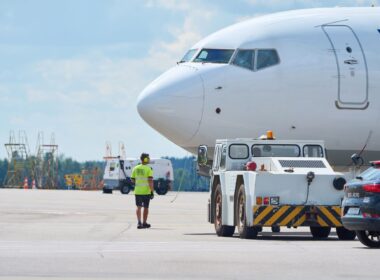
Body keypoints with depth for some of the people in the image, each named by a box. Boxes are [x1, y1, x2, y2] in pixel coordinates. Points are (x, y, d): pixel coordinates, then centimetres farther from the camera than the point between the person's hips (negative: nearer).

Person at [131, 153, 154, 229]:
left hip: (137, 191, 3)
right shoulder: (148, 169, -10)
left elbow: (132, 180, 10)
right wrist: (152, 191, -14)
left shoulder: (135, 168, 4)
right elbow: (150, 181, -16)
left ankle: (139, 222, -18)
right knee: (146, 207, 11)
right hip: (146, 191, -3)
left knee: (138, 207, 2)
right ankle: (144, 223, 21)